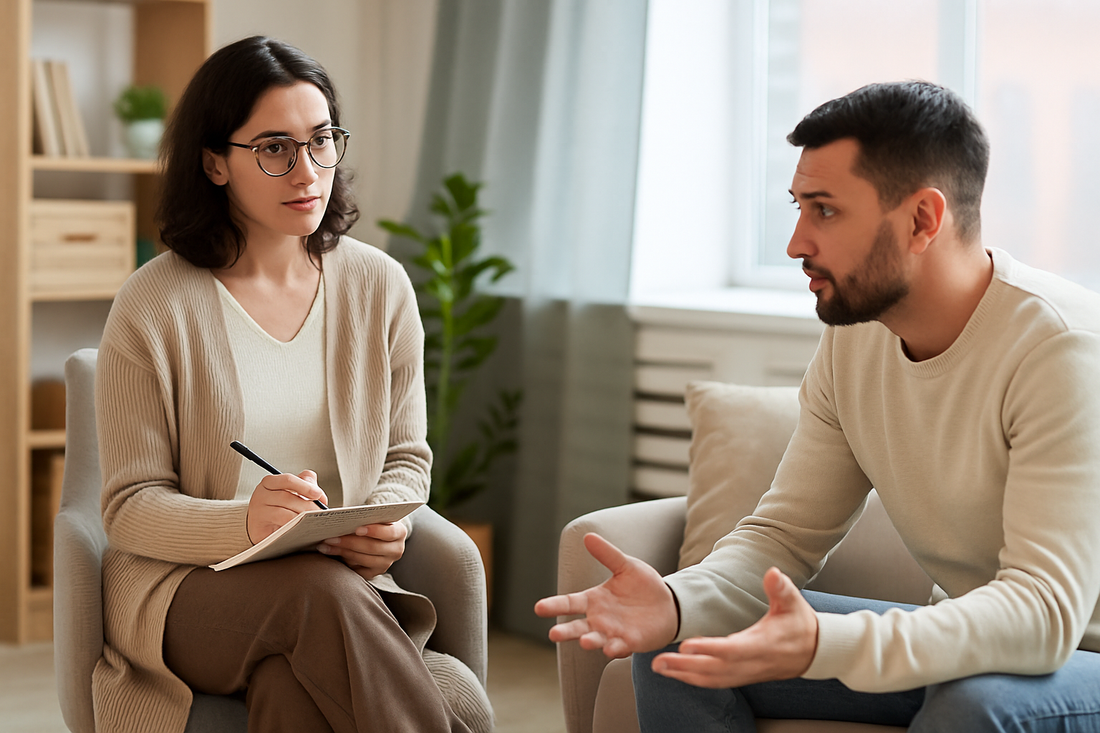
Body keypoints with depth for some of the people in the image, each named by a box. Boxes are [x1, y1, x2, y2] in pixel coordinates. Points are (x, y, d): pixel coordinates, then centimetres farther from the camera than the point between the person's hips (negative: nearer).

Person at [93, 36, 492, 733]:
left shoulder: (381, 285, 5)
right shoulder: (153, 307, -5)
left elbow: (406, 456, 14)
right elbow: (131, 507, -5)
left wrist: (388, 520, -11)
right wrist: (245, 523, -26)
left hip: (343, 584, 2)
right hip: (183, 590, -2)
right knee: (321, 591, -34)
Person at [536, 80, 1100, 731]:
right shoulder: (853, 338, -2)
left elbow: (1045, 608, -32)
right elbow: (788, 532, 1)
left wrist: (824, 647, -45)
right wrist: (675, 604, -22)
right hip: (961, 639, 6)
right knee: (680, 652, -8)